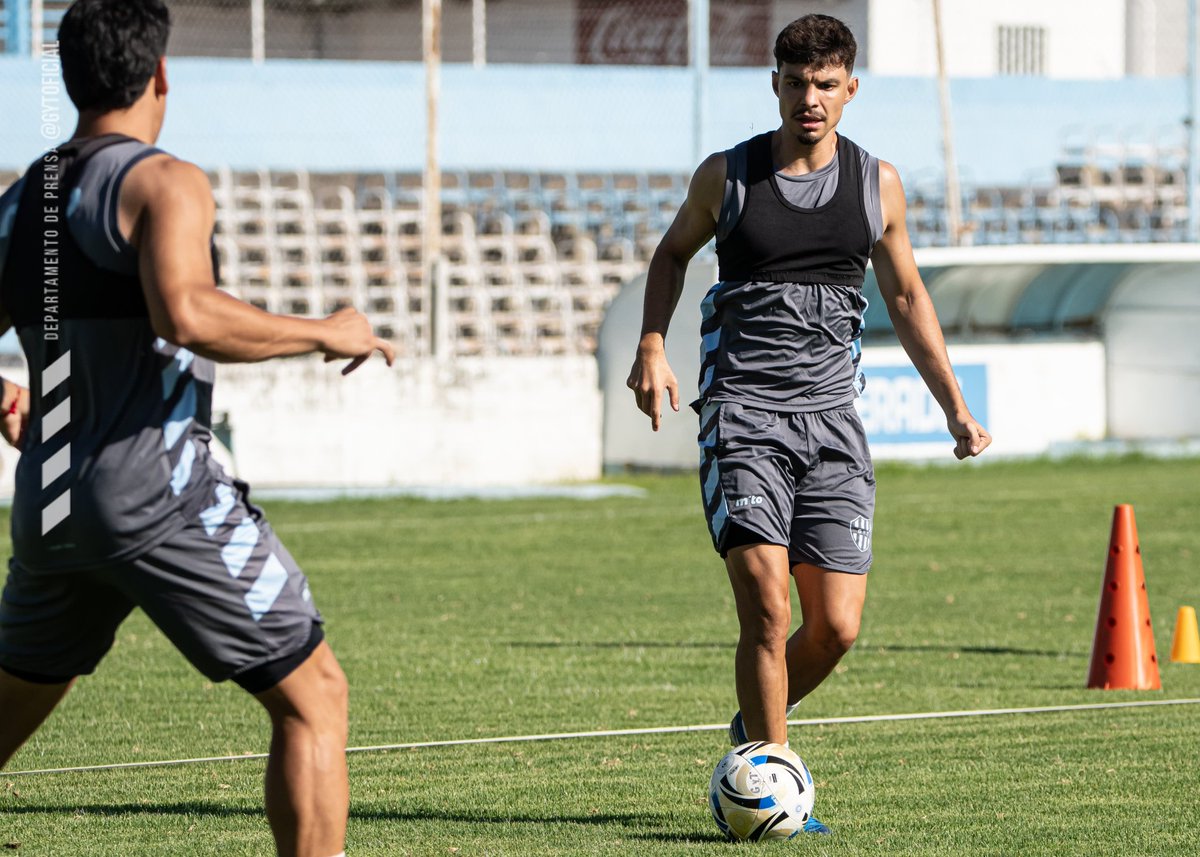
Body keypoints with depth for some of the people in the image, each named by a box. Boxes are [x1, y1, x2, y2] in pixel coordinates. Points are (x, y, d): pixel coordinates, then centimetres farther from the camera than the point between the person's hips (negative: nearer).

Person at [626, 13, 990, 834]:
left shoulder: (877, 184, 7)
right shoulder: (727, 176, 1)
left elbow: (906, 295, 18)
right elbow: (673, 252, 18)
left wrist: (955, 406, 16)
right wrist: (652, 348, 3)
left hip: (832, 420, 3)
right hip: (742, 417, -3)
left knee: (837, 627, -4)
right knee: (768, 609, -17)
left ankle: (754, 728, 24)